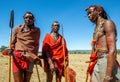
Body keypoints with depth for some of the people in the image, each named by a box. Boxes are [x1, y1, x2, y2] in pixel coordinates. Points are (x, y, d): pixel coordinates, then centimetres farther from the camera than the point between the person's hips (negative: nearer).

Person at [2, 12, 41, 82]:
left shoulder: (37, 30, 8)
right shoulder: (17, 29, 7)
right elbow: (13, 43, 15)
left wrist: (35, 57, 7)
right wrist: (11, 51, 2)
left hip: (29, 58, 1)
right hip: (17, 57, -1)